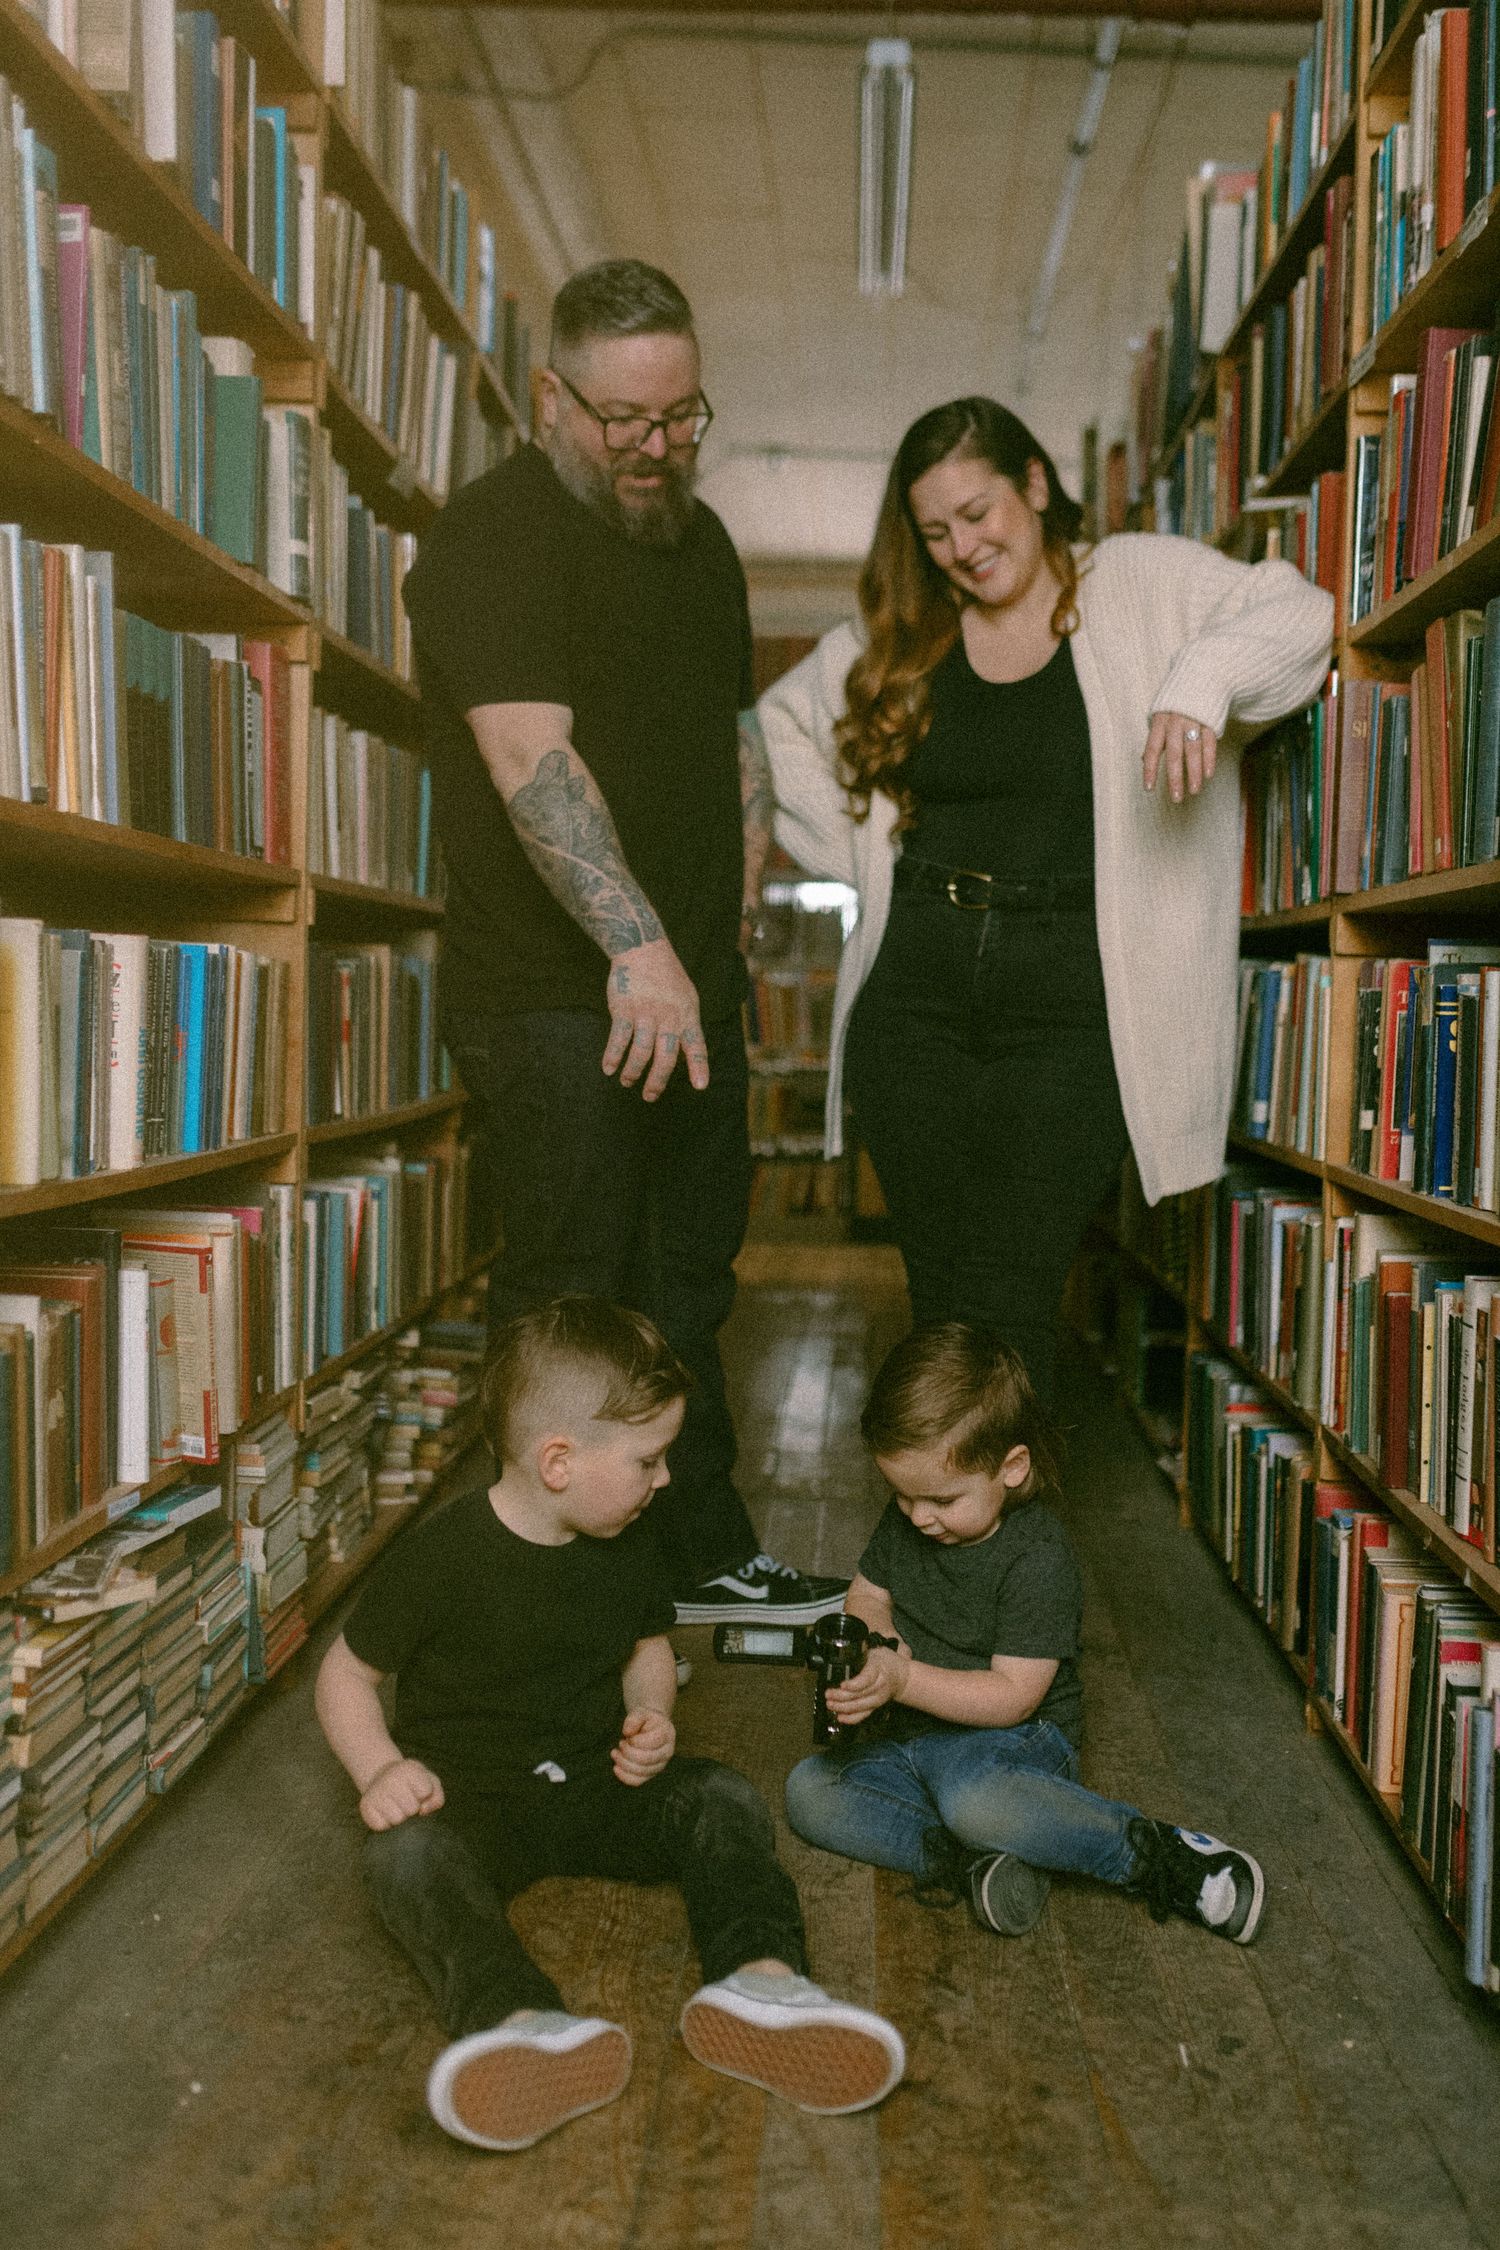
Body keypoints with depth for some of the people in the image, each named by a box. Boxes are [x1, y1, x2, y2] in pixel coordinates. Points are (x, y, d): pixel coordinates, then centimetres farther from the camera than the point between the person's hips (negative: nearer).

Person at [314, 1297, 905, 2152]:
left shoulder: (628, 1547, 3)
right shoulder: (441, 1556, -14)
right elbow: (347, 1672, -4)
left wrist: (652, 1715, -1)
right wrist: (381, 1769, -20)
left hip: (596, 1785, 5)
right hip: (471, 1798, -5)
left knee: (723, 1797, -18)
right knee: (408, 1853, -35)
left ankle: (761, 1979, -43)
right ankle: (527, 2026, -61)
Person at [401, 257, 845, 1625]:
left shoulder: (699, 539, 17)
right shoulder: (496, 536, -10)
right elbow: (532, 758, -23)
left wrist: (732, 911, 15)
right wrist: (638, 946, -32)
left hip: (692, 991, 8)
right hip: (557, 1001, -8)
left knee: (686, 1291, 15)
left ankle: (705, 1558, 29)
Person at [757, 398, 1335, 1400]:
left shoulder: (1142, 585, 5)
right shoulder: (896, 638, 15)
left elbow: (1301, 613, -5)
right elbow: (781, 721, 26)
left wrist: (1202, 678, -26)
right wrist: (856, 854, 14)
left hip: (1070, 1008, -3)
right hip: (916, 995, 4)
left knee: (1010, 1292, -10)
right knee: (939, 1284, 7)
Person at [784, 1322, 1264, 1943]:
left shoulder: (1037, 1560, -19)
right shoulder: (905, 1521, 1)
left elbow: (1012, 1696, -21)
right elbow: (867, 1595, 14)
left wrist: (902, 1678, -31)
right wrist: (879, 1642, -10)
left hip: (1013, 1737, -7)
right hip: (910, 1734, 7)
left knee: (975, 1797, -40)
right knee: (808, 1789, -16)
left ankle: (1164, 1857, -26)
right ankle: (958, 1861, -30)